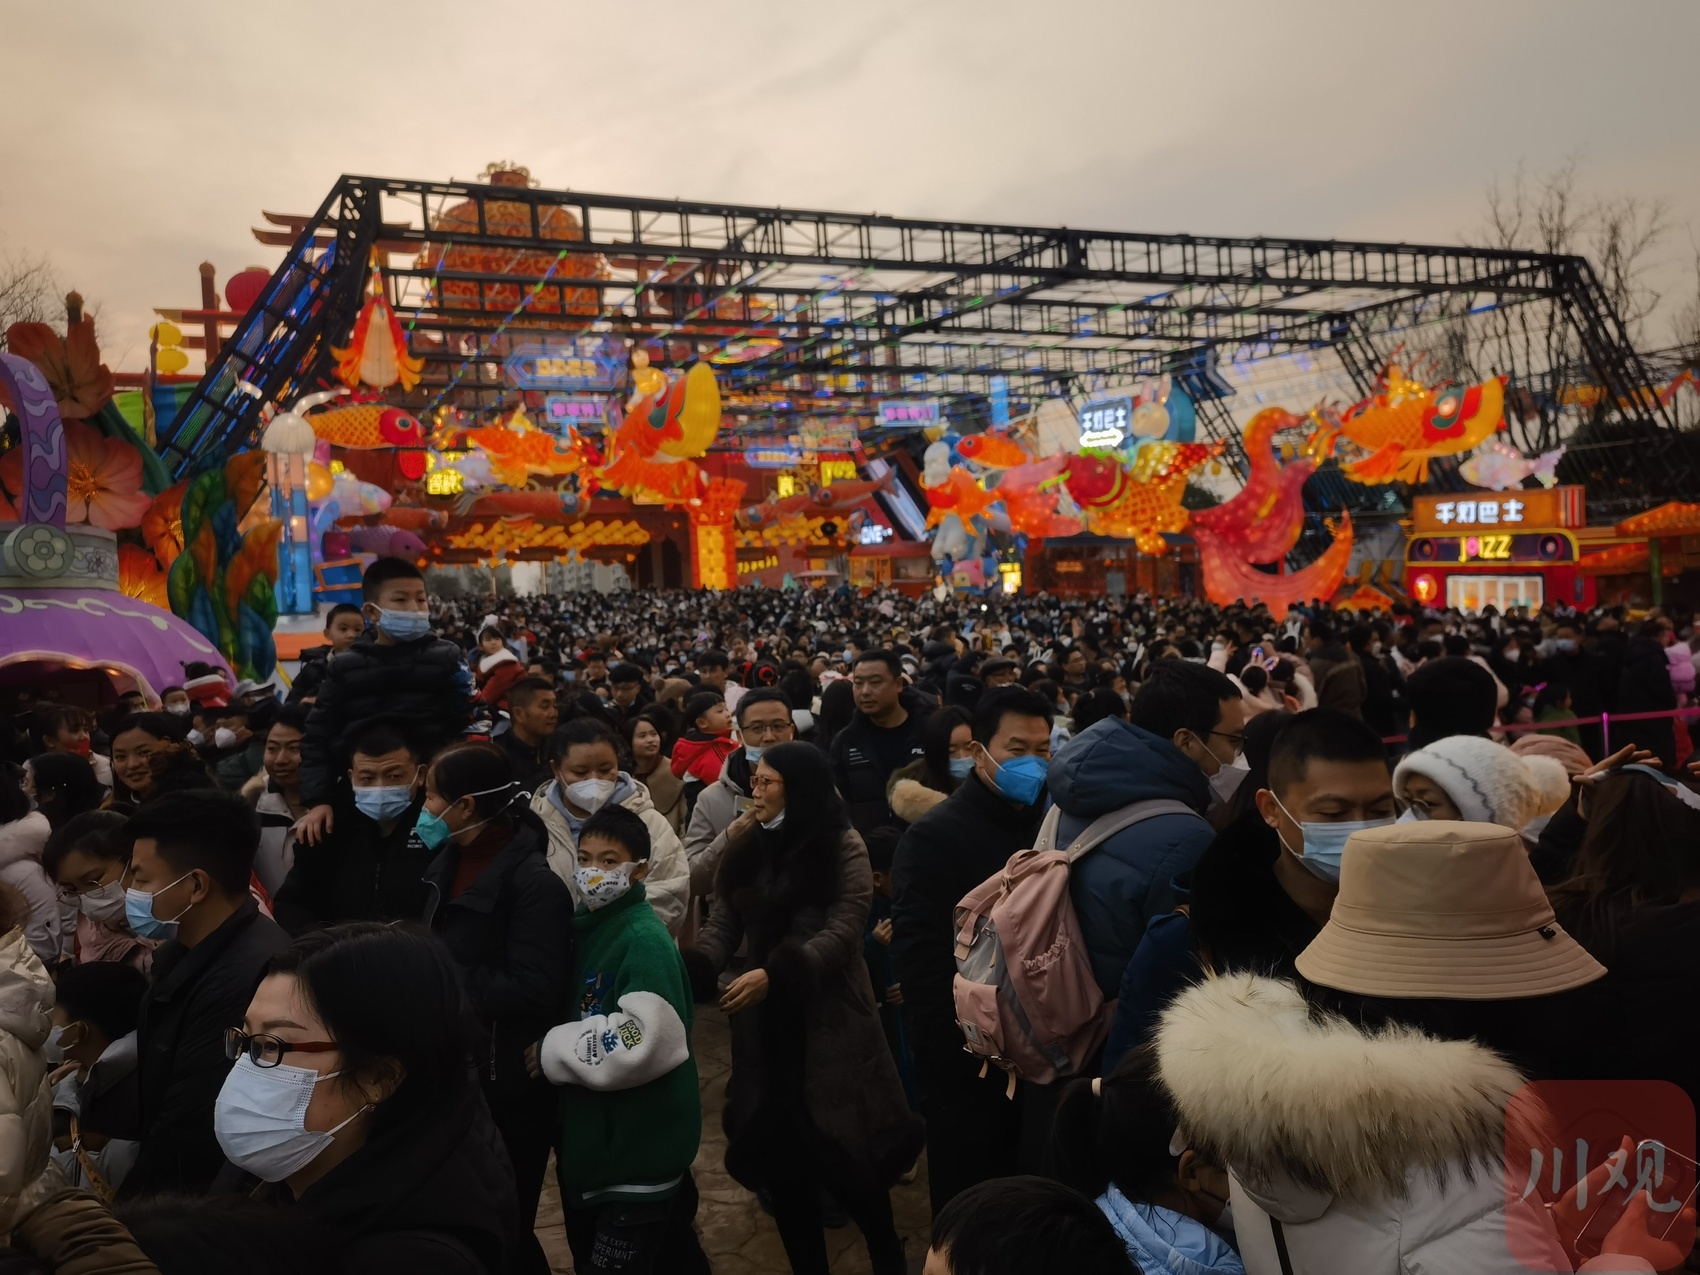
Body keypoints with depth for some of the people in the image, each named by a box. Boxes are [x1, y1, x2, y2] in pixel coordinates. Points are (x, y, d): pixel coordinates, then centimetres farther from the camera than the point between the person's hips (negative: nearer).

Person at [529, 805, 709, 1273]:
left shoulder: (646, 939, -19)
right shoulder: (584, 925, 7)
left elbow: (643, 1041, -29)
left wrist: (552, 1050, -17)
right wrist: (552, 1047, 3)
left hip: (642, 1142, -8)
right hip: (598, 1133, 8)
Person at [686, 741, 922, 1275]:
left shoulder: (843, 846, -9)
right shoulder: (745, 844, 5)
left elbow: (843, 930, -18)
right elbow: (723, 923, 2)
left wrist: (774, 973, -30)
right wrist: (696, 967, -18)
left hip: (828, 1017, -4)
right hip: (765, 1018, 4)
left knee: (842, 1150, 0)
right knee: (779, 1151, 7)